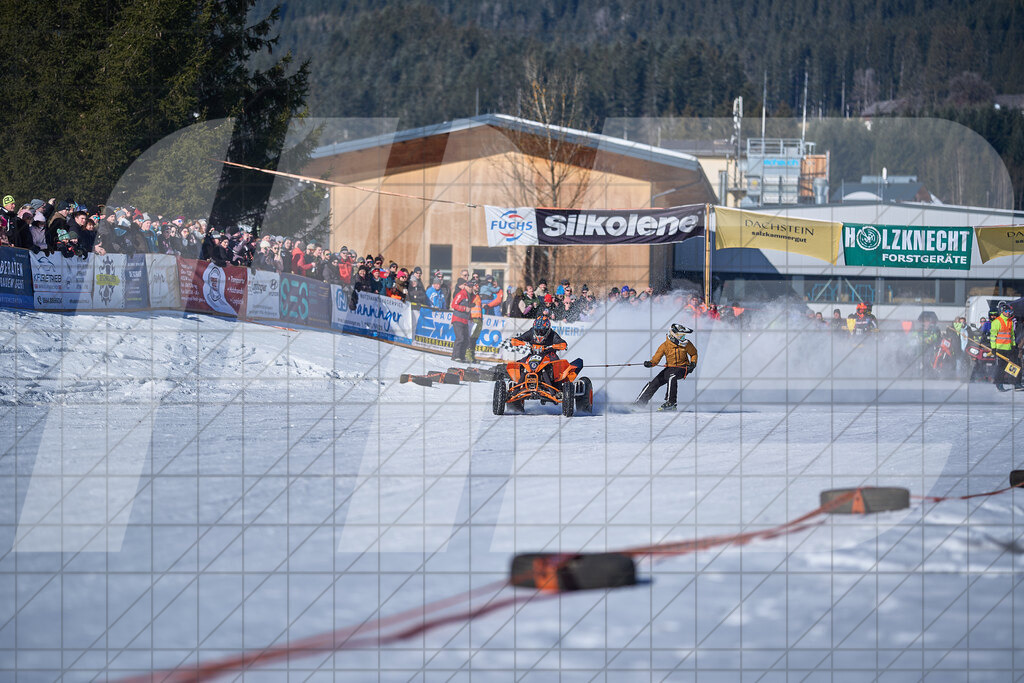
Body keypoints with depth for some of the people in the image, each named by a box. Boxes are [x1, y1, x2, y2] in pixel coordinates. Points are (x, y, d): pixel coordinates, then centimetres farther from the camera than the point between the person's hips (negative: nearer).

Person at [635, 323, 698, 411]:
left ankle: (671, 403, -30)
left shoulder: (686, 344, -7)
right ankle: (639, 403, 9)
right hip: (669, 368, 2)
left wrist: (693, 363, -8)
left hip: (682, 368, -2)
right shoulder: (665, 345, -10)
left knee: (672, 377, -34)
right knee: (654, 383, -5)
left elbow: (694, 354, 10)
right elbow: (656, 358, -13)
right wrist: (650, 363, -34)